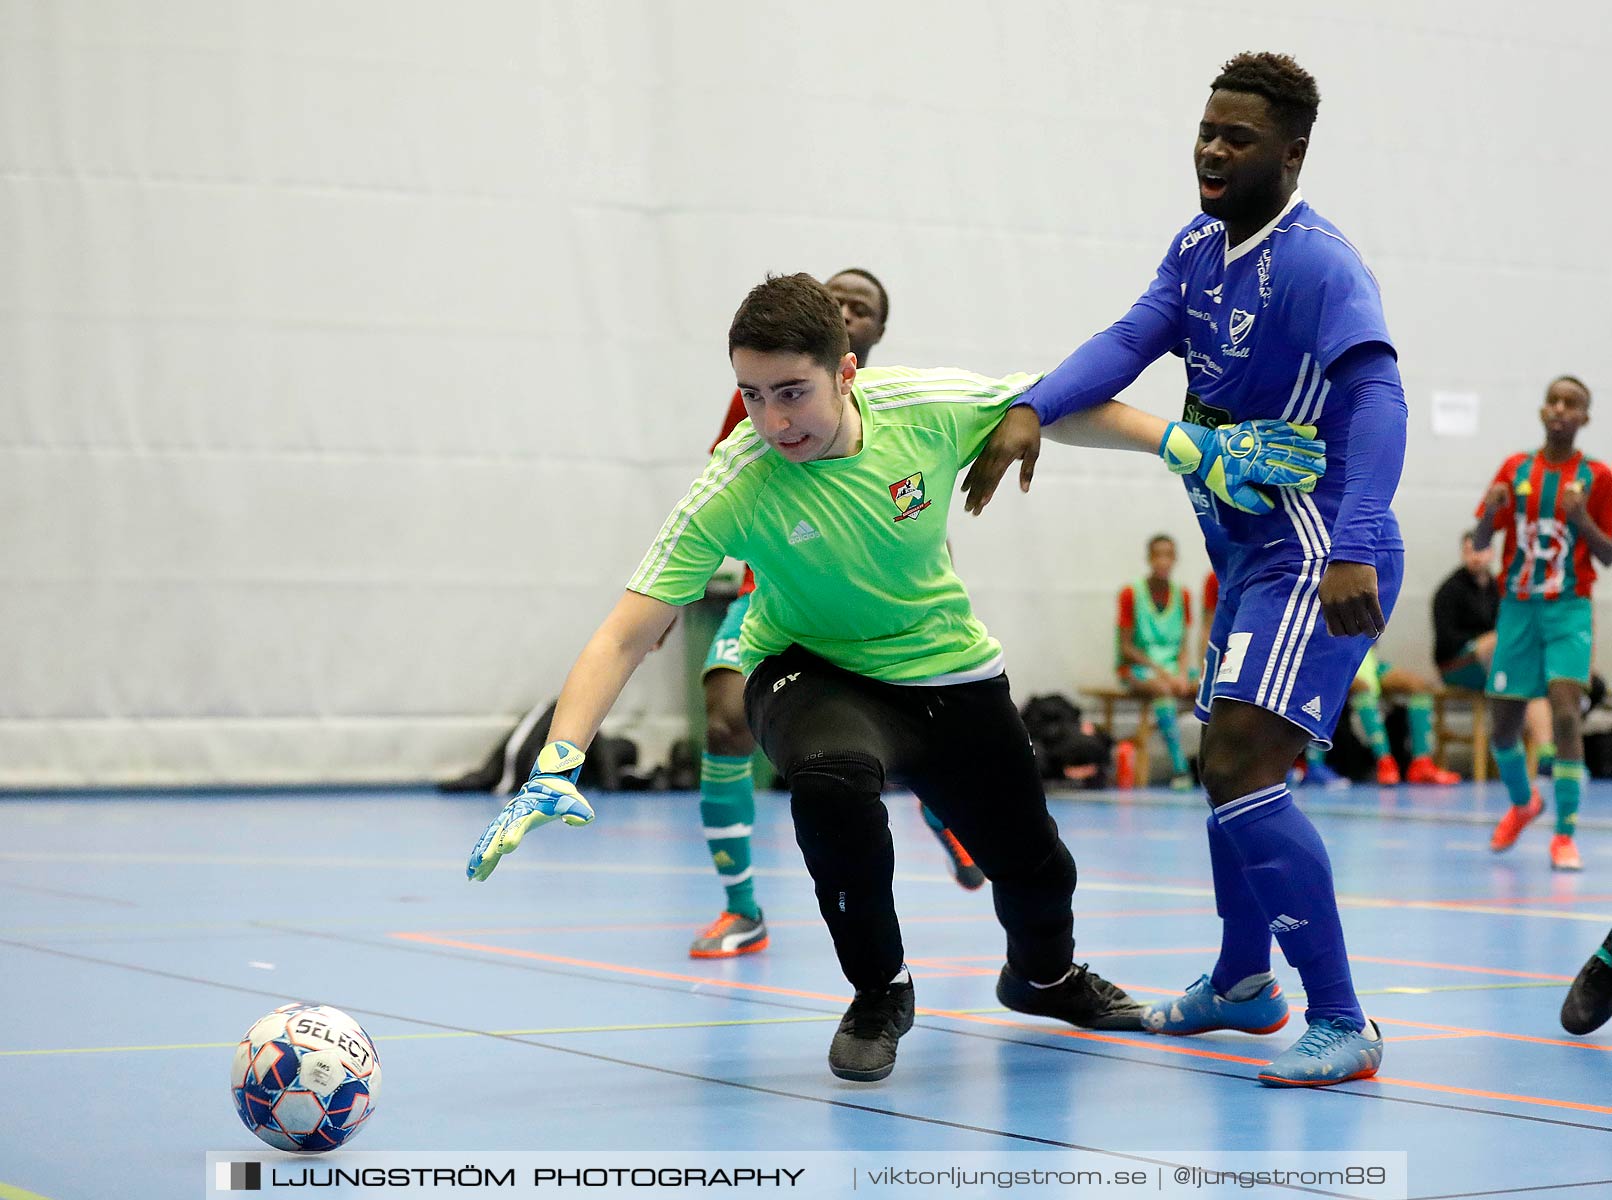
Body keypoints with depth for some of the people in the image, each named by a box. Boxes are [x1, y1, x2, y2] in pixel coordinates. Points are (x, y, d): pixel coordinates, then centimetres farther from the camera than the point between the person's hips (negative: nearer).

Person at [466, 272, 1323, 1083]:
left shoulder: (930, 407, -23)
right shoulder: (731, 490, -30)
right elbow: (624, 637, -31)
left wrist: (1191, 448, -8)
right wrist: (557, 767, -43)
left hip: (947, 666, 3)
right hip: (811, 672, -3)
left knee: (1033, 870, 10)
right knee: (832, 780, -37)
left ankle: (1044, 977, 51)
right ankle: (879, 996, -9)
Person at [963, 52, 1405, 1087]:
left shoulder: (1317, 263, -19)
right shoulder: (1200, 246, 8)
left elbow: (1375, 394, -31)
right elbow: (1131, 339, -1)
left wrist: (1351, 549, -44)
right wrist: (1032, 410, -21)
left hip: (1319, 562, -9)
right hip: (1252, 555, 10)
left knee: (1240, 771, -21)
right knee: (1229, 768, 21)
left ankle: (1343, 1026, -17)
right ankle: (1242, 984, 40)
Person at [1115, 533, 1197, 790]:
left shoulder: (1182, 596, 10)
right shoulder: (1131, 594, -4)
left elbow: (1185, 646, 8)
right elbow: (1125, 646, -6)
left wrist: (1182, 675, -12)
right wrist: (1159, 671, -16)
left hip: (1174, 667, 5)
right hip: (1137, 668, -5)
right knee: (1163, 689, -39)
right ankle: (1179, 768, -45)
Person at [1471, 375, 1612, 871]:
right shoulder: (1515, 469, 5)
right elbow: (1479, 542, 7)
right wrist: (1490, 511, -15)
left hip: (1569, 610, -3)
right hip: (1518, 607, 3)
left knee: (1566, 711, -20)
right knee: (1504, 723, 6)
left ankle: (1565, 835, -15)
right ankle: (1522, 803, 36)